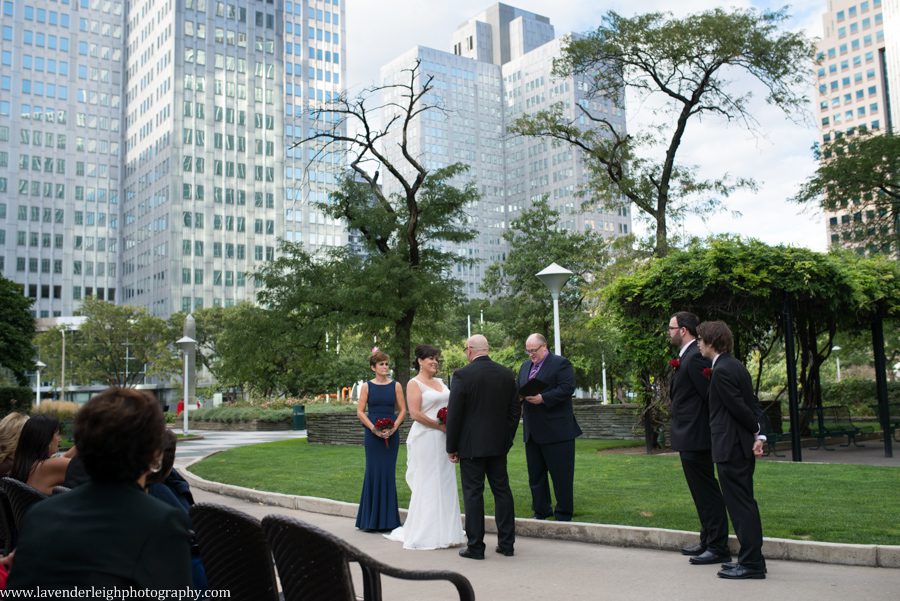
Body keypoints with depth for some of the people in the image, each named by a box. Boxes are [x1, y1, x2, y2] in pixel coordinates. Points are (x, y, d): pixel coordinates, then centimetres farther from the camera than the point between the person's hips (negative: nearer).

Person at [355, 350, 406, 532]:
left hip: (392, 434, 1)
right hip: (373, 435, -1)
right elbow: (360, 411, -1)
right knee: (373, 472, -1)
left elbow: (403, 410, 5)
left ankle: (387, 519, 13)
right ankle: (371, 519, 9)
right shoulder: (367, 386, 3)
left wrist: (394, 428, -10)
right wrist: (374, 429, -12)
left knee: (389, 473, 4)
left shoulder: (396, 386, 6)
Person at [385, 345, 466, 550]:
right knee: (427, 484, -2)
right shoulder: (414, 384, -6)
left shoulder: (440, 382, 15)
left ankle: (444, 531, 19)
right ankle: (426, 534, 7)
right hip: (426, 439, -7)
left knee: (445, 483, 10)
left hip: (443, 440, 7)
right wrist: (440, 426, -15)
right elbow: (415, 413, -15)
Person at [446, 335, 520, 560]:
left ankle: (475, 546, 7)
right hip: (499, 444, 5)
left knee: (473, 493, 2)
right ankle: (507, 543, 17)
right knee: (502, 490, 11)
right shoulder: (507, 374, 4)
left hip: (471, 445, -4)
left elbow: (454, 414, -11)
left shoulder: (462, 375, -12)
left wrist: (451, 448, -2)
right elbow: (515, 410, 8)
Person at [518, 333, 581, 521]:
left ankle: (563, 515, 9)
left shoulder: (561, 363, -5)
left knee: (561, 475, 0)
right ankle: (541, 512, 22)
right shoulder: (525, 366, 18)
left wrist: (543, 398, -22)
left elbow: (567, 388, -16)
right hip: (532, 432, 7)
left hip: (557, 431, -7)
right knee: (535, 475, 12)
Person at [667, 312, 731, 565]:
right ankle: (708, 541, 29)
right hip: (689, 437, 11)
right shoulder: (687, 356, 13)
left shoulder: (695, 357, -18)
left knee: (707, 492, -3)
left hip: (695, 438, -11)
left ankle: (718, 548, 5)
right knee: (702, 492, 18)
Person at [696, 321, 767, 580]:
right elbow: (752, 404, 10)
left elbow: (740, 407, -18)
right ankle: (751, 558, 25)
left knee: (740, 505, -3)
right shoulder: (735, 365, 12)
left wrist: (756, 431, -3)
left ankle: (751, 563, 3)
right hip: (743, 445, 10)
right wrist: (760, 435, 2)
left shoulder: (721, 371, -17)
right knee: (745, 503, 16)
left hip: (731, 448, -10)